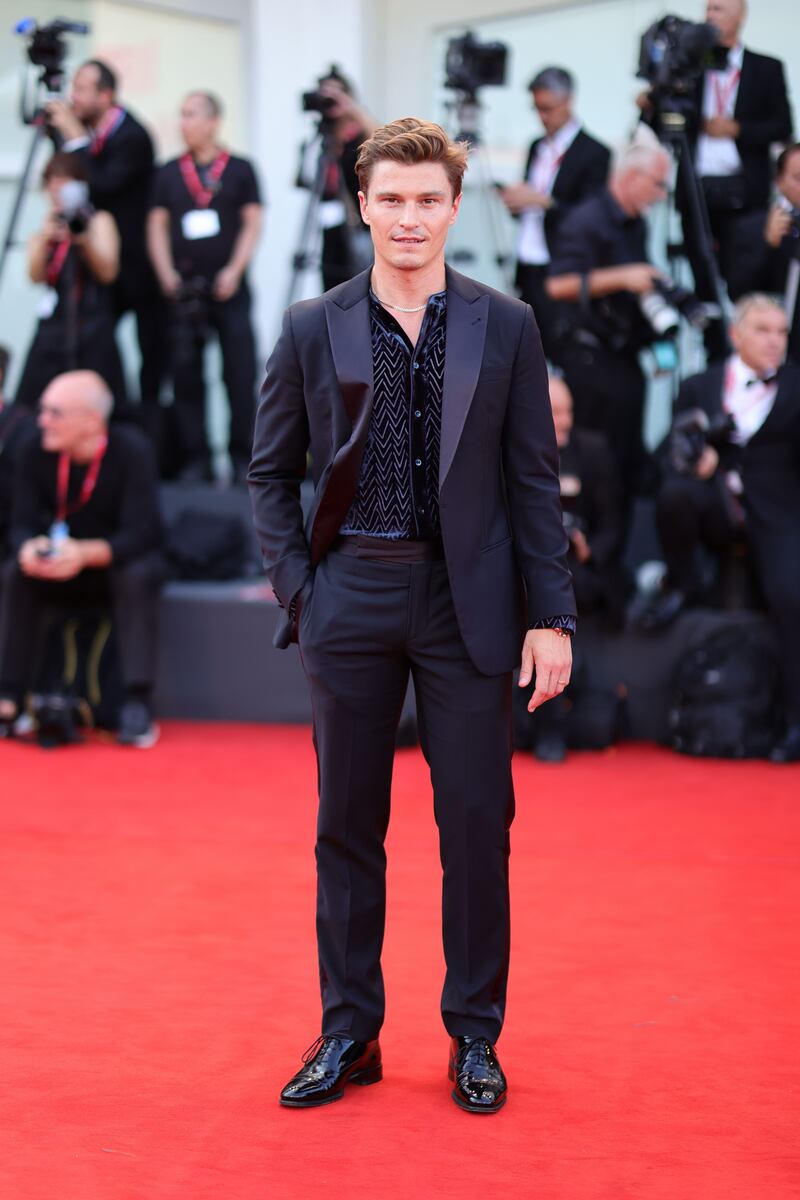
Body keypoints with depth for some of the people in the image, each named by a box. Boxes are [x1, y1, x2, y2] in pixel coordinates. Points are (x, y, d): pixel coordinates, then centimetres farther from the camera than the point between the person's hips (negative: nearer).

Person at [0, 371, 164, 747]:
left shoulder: (131, 450, -22)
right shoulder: (37, 454, -12)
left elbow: (141, 533, -27)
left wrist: (86, 554, -44)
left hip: (122, 563, -3)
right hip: (63, 568, 3)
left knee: (137, 576, -35)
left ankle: (137, 704, -33)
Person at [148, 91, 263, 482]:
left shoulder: (239, 169, 4)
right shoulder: (169, 172, 10)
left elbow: (252, 223, 1)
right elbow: (157, 226, 9)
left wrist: (234, 270, -11)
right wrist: (167, 275, -4)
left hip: (229, 286, -2)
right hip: (185, 289, 2)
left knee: (240, 373, -3)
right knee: (186, 376, 1)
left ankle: (242, 457, 4)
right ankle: (194, 460, 7)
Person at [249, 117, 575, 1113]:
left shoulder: (506, 328, 3)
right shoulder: (312, 330, 4)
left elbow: (534, 478, 3)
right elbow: (270, 471, 10)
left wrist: (550, 615, -2)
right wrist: (295, 585, -1)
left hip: (466, 603, -1)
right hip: (352, 601, 1)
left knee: (477, 820, 2)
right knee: (347, 824, 7)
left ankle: (475, 1038, 16)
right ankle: (348, 1032, 19)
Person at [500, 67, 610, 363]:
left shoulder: (594, 153, -7)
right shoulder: (537, 147, 16)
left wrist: (542, 201, -21)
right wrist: (514, 201, 0)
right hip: (527, 272, 7)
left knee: (558, 357, -8)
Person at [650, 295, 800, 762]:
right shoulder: (700, 387, 13)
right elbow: (677, 453, 6)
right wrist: (693, 459, -14)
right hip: (716, 508, 1)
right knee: (675, 491, -33)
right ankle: (683, 584, -4)